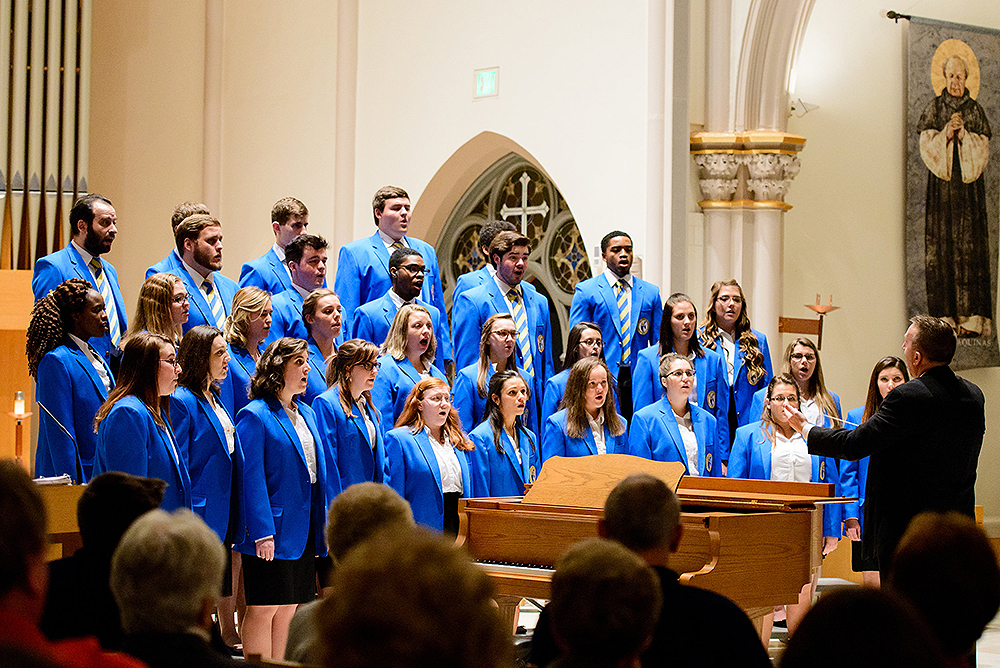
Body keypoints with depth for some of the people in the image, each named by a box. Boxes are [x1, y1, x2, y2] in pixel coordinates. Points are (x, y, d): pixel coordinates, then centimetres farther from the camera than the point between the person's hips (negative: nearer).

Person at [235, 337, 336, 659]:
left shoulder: (307, 413, 15)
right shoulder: (254, 416, -9)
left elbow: (323, 470, 17)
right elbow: (251, 478, -15)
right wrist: (262, 533, -21)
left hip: (305, 530, 8)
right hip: (273, 530, -8)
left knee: (288, 608, 10)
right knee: (263, 608, -3)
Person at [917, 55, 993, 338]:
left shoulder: (975, 110, 10)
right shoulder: (934, 108, 8)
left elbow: (982, 148, 4)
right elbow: (927, 145, 0)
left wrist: (963, 135, -12)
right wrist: (946, 133, -15)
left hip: (969, 185, 1)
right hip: (941, 187, -1)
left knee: (970, 248, -5)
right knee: (941, 248, -6)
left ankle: (971, 318, -7)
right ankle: (945, 319, -6)